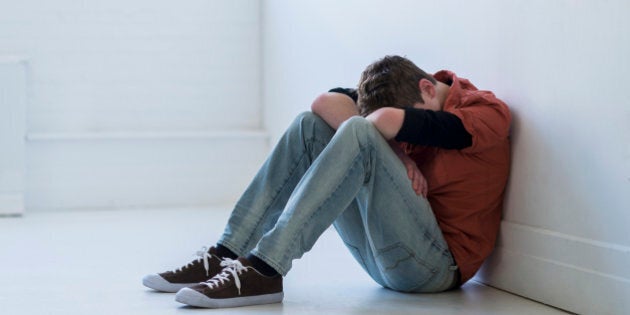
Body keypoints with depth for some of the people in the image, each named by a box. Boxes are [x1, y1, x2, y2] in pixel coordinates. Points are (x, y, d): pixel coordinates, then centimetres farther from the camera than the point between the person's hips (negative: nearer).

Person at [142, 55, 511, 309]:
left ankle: (263, 271, -34)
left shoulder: (487, 112, -9)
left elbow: (387, 122, -27)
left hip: (438, 264, -7)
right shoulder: (415, 99, 12)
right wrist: (396, 156, -14)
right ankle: (226, 255, -12)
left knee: (358, 134, -26)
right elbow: (328, 102, -4)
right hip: (385, 259, 7)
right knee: (310, 125, -2)